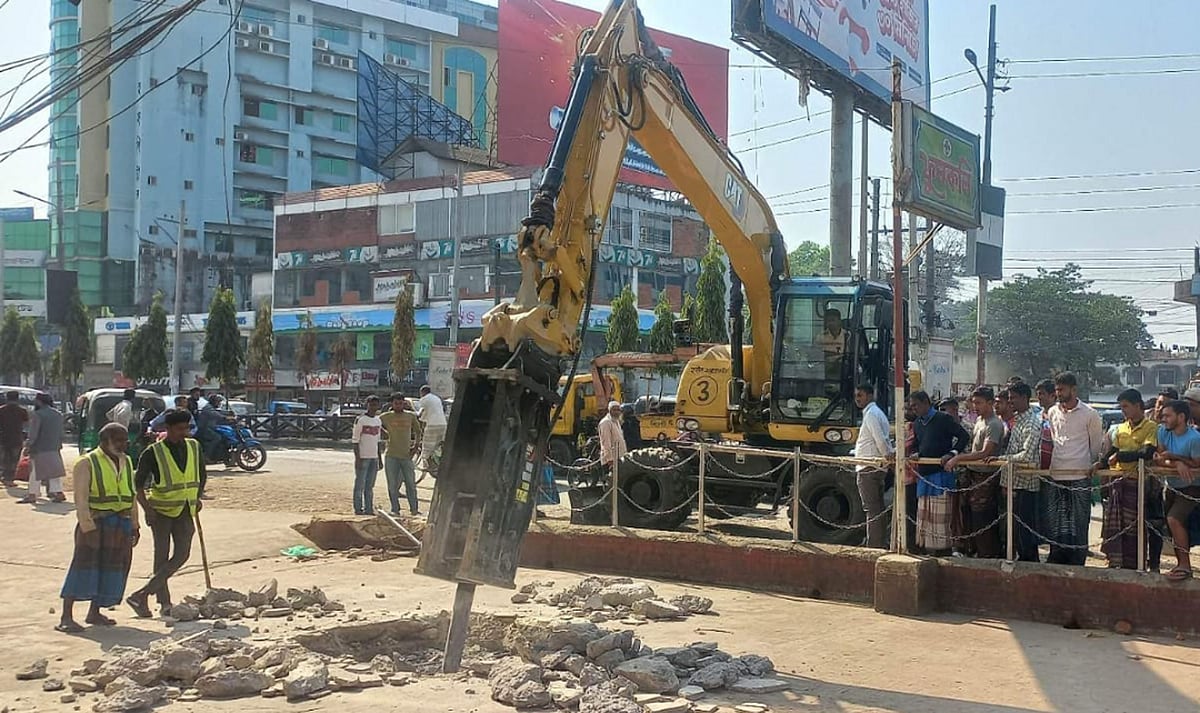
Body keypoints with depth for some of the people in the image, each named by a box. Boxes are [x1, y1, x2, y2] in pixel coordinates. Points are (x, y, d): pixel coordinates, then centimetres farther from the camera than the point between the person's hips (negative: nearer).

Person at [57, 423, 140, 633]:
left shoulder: (126, 463, 16)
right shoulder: (87, 463, -5)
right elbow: (81, 498, -13)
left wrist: (134, 526, 15)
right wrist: (87, 526, -23)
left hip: (121, 525, 6)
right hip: (96, 524, -6)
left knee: (110, 568, 7)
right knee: (84, 566, -10)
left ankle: (94, 613, 19)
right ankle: (66, 617, -8)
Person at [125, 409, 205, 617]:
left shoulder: (194, 447, 4)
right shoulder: (153, 452, -10)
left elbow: (202, 473, 22)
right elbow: (138, 483, -8)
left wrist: (198, 497, 14)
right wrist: (147, 508, -18)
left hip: (184, 510, 5)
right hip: (161, 510, -5)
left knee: (181, 555, -6)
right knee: (162, 556, -1)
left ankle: (142, 595, -2)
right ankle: (164, 604, 5)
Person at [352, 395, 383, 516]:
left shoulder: (378, 420, 13)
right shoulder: (360, 420, -8)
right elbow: (355, 440, -9)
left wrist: (379, 459, 17)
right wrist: (357, 458, -15)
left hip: (374, 458, 6)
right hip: (362, 457, -6)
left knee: (370, 486, 9)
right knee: (360, 485, -2)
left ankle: (369, 509, 12)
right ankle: (358, 509, 2)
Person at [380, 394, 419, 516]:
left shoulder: (411, 416, 7)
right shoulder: (386, 417, 0)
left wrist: (415, 445, 5)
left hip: (407, 454, 2)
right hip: (391, 455, -1)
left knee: (411, 483, 5)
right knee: (392, 485, 2)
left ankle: (414, 508, 13)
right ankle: (395, 509, 10)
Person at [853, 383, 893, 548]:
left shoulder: (871, 414, -14)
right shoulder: (877, 413, 18)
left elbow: (880, 440, -22)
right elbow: (884, 440, 18)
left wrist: (888, 456, -13)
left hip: (868, 469, -10)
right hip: (877, 468, 10)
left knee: (872, 510, -8)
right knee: (878, 509, 13)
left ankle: (874, 547, -7)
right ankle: (882, 544, 19)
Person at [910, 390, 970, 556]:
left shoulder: (944, 419, -7)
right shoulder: (917, 424, 16)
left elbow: (964, 437, -8)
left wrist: (951, 453, -19)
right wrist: (916, 455, 4)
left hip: (941, 473, -8)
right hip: (924, 474, 8)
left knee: (939, 515, -7)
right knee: (923, 514, 9)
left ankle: (942, 550, -2)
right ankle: (927, 549, 16)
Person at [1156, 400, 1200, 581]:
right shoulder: (1163, 431, -4)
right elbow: (1159, 460, -5)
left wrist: (1172, 456, -18)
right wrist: (1178, 464, -24)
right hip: (1172, 487, 7)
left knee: (1174, 519, -23)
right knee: (1177, 526, 12)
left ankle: (1185, 565, -16)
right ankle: (1182, 564, 25)